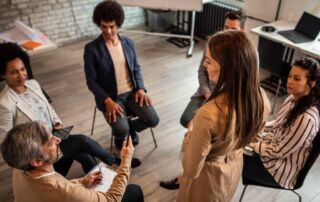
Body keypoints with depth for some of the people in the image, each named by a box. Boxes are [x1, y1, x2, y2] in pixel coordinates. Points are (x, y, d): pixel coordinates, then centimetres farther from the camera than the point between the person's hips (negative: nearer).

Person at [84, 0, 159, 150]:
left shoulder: (128, 43, 3)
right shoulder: (91, 49, -10)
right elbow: (91, 81, -9)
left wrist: (140, 88, -5)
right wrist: (108, 101, -20)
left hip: (132, 92, 4)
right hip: (109, 97, -4)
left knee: (153, 120, -13)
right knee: (122, 130, -24)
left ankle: (131, 127, 20)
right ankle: (120, 135, 16)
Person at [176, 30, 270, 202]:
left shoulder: (209, 114, -42)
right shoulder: (261, 97, -21)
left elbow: (191, 170, -27)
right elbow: (248, 135, 0)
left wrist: (191, 131, -13)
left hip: (208, 178, -5)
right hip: (234, 169, 6)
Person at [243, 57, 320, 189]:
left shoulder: (307, 118, -33)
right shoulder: (294, 98, -6)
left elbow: (279, 151, -24)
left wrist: (252, 144, -15)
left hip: (281, 169, -7)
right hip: (274, 148, 8)